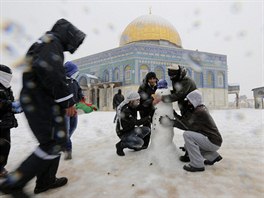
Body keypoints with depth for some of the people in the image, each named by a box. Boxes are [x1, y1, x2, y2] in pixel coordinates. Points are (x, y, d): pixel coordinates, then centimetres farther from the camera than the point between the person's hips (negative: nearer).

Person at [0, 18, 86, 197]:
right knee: (54, 143, -7)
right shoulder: (51, 42, -6)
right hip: (43, 103, -10)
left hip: (36, 101, 10)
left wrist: (67, 103, 19)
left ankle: (46, 180, 26)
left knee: (56, 140, 15)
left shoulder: (47, 45, 26)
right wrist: (67, 100, -22)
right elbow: (47, 69, -26)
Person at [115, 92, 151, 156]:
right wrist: (147, 118, -24)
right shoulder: (125, 110, -28)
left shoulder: (133, 108, -1)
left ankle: (134, 144, 10)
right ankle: (120, 145, -5)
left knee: (147, 130, -2)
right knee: (140, 142, -26)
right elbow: (134, 122, -29)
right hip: (123, 133, -8)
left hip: (131, 130, 8)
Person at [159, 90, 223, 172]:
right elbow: (185, 122, 4)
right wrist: (171, 122, -5)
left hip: (213, 142, -10)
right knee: (188, 145, 15)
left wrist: (176, 115, -16)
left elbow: (188, 126, -22)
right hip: (211, 140, 10)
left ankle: (197, 165, -14)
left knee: (187, 134, -23)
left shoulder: (200, 111, -22)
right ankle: (213, 156, 22)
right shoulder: (199, 109, 7)